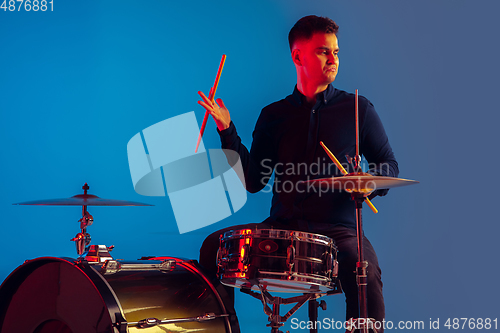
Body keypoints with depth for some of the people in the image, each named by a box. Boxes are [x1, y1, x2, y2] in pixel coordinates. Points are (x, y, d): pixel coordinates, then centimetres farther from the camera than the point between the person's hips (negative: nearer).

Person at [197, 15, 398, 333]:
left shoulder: (357, 108, 6)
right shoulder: (274, 115, 12)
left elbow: (390, 166, 10)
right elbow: (254, 181, 7)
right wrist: (227, 131, -2)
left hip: (338, 228, -2)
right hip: (281, 226, 3)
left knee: (366, 274, -33)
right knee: (214, 245, -17)